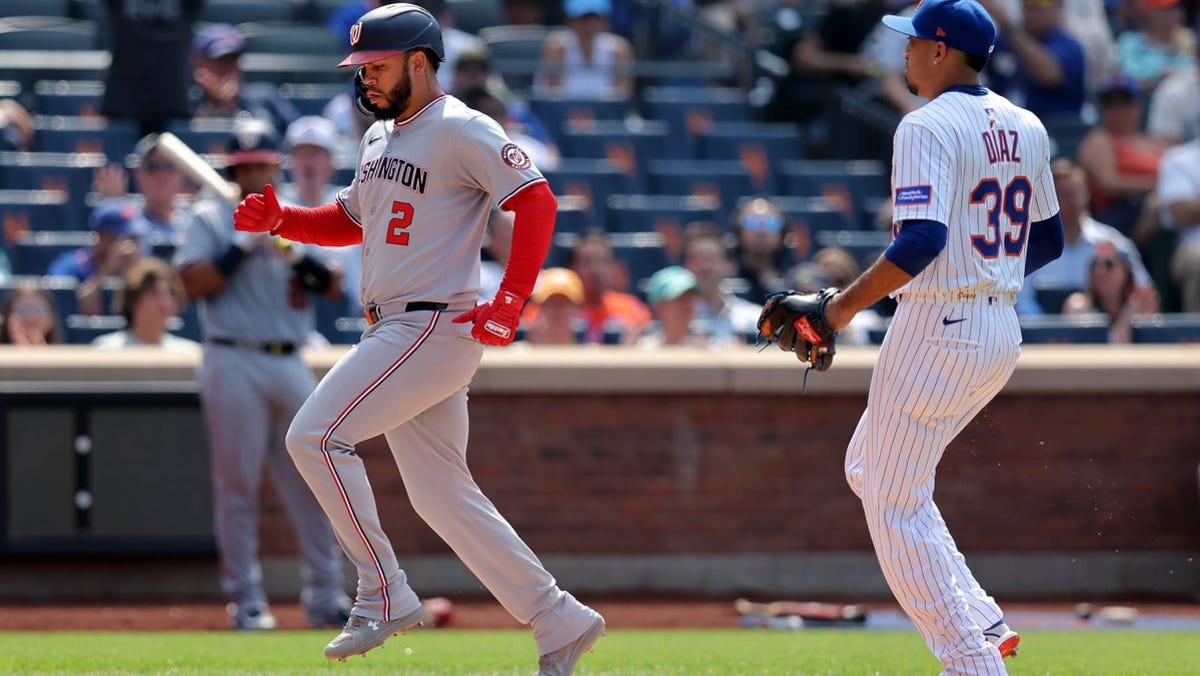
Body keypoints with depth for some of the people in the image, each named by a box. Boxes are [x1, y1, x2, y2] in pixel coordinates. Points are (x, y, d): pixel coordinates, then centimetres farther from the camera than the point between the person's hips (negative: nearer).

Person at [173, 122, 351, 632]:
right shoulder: (209, 219, 4)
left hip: (290, 362, 4)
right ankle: (245, 598, 1)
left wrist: (298, 256, -9)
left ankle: (325, 595, 4)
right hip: (235, 363, -4)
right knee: (238, 483, -3)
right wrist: (246, 245, -14)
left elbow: (333, 287, 8)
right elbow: (193, 283, -9)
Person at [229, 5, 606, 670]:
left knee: (315, 436, -16)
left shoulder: (462, 130, -10)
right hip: (391, 332, 10)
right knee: (440, 495, 9)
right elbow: (350, 220, 27)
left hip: (435, 328, -9)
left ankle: (384, 595, -11)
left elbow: (536, 202, -16)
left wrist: (509, 304, -23)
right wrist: (279, 219, 9)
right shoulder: (379, 136, 18)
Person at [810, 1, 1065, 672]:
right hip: (1003, 333, 9)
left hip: (937, 331, -9)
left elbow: (922, 240, -26)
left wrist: (846, 305, -19)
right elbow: (1048, 241, 17)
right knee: (868, 470, 21)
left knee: (898, 508, 0)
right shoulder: (1026, 129, 11)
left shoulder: (929, 126, -14)